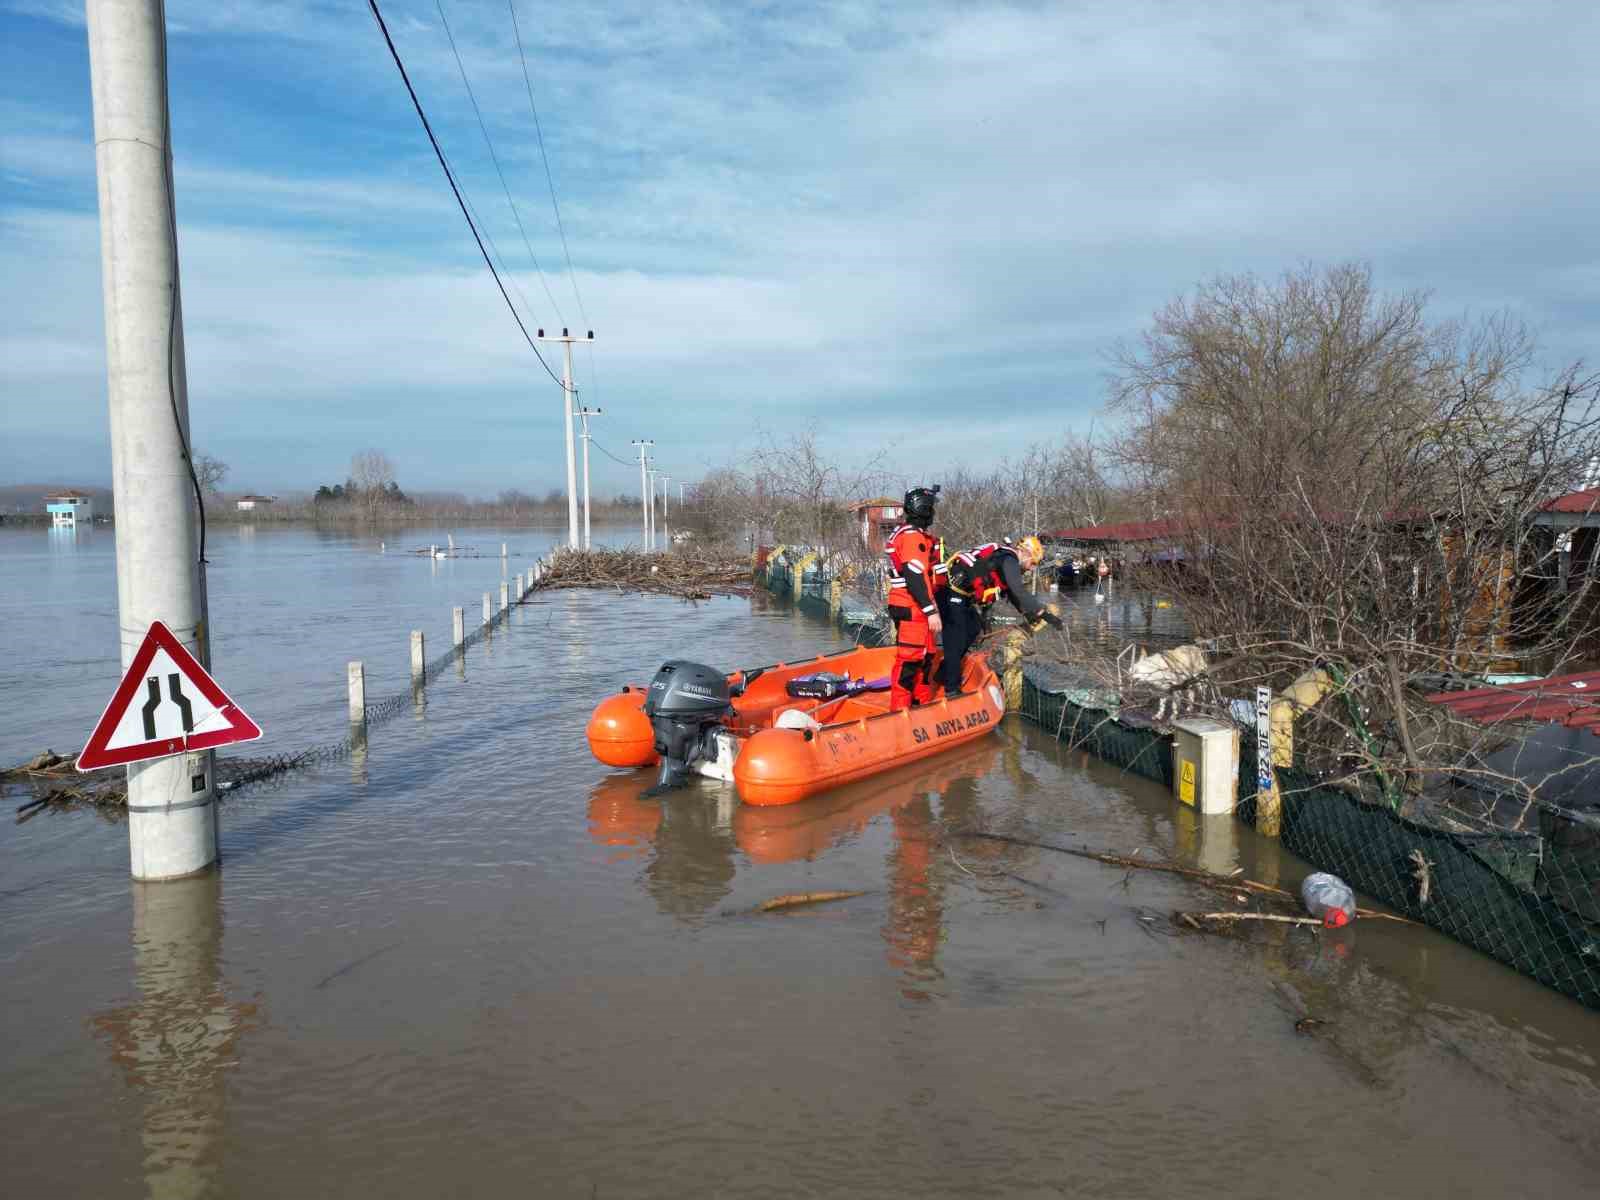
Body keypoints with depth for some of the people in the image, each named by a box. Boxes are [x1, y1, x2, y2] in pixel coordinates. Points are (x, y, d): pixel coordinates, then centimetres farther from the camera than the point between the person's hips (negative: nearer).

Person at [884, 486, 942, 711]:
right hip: (912, 609, -11)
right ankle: (899, 710, -5)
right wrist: (931, 611, -23)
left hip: (914, 608, 11)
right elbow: (915, 577, -24)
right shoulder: (914, 537, -16)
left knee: (924, 656, 18)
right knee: (909, 660, -8)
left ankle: (922, 703, 29)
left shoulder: (910, 534, 18)